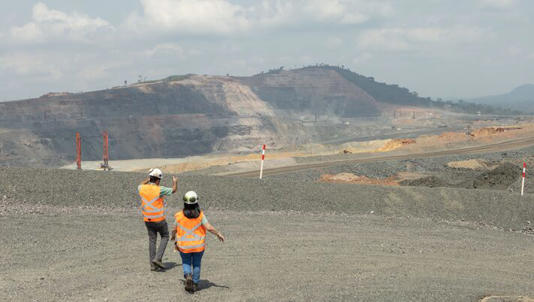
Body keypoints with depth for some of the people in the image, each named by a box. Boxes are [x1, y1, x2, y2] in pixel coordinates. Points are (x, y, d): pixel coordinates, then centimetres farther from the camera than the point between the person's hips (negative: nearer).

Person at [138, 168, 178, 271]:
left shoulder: (143, 188, -5)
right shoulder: (159, 190, -19)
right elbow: (173, 190, -5)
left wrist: (148, 179, 35)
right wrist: (175, 182, 15)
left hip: (147, 219, 5)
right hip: (159, 219, -5)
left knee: (152, 240, 11)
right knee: (165, 237, 14)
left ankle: (153, 265, 11)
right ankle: (158, 258, -1)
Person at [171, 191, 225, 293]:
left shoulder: (179, 216, -11)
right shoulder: (200, 215, -13)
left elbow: (175, 230, 1)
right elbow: (209, 227, -15)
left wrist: (173, 237, 22)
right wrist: (218, 234, -1)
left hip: (184, 246, 0)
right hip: (198, 246, 0)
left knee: (186, 263, 19)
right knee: (196, 264, 18)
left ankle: (188, 275, -8)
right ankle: (194, 284, 20)